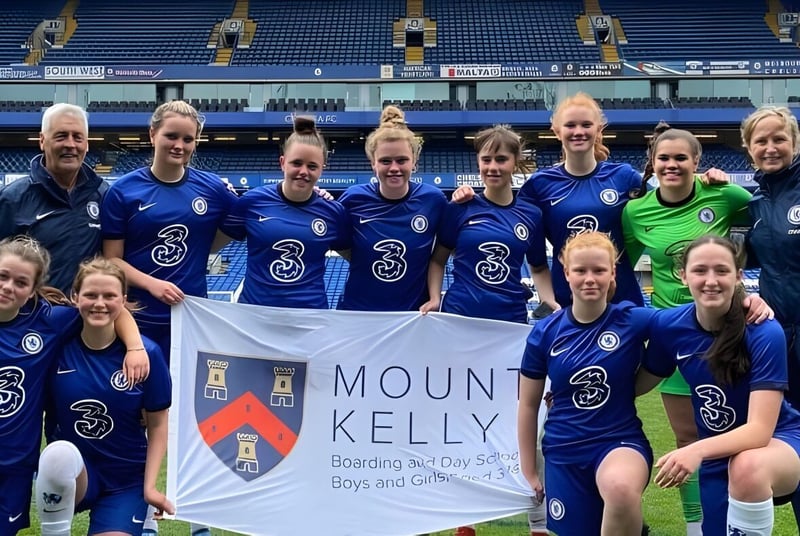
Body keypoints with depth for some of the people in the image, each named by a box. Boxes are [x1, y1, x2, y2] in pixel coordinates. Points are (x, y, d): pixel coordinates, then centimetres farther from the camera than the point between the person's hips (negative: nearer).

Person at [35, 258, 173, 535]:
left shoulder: (146, 353, -10)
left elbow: (158, 424, -2)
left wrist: (150, 486, -6)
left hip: (126, 479, 0)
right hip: (69, 474, 0)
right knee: (59, 452, -33)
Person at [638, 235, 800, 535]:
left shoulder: (765, 333, -25)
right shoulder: (669, 326, -13)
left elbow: (760, 429, -29)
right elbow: (638, 384, 5)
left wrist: (698, 450, -43)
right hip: (718, 453, 4)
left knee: (747, 467, -38)